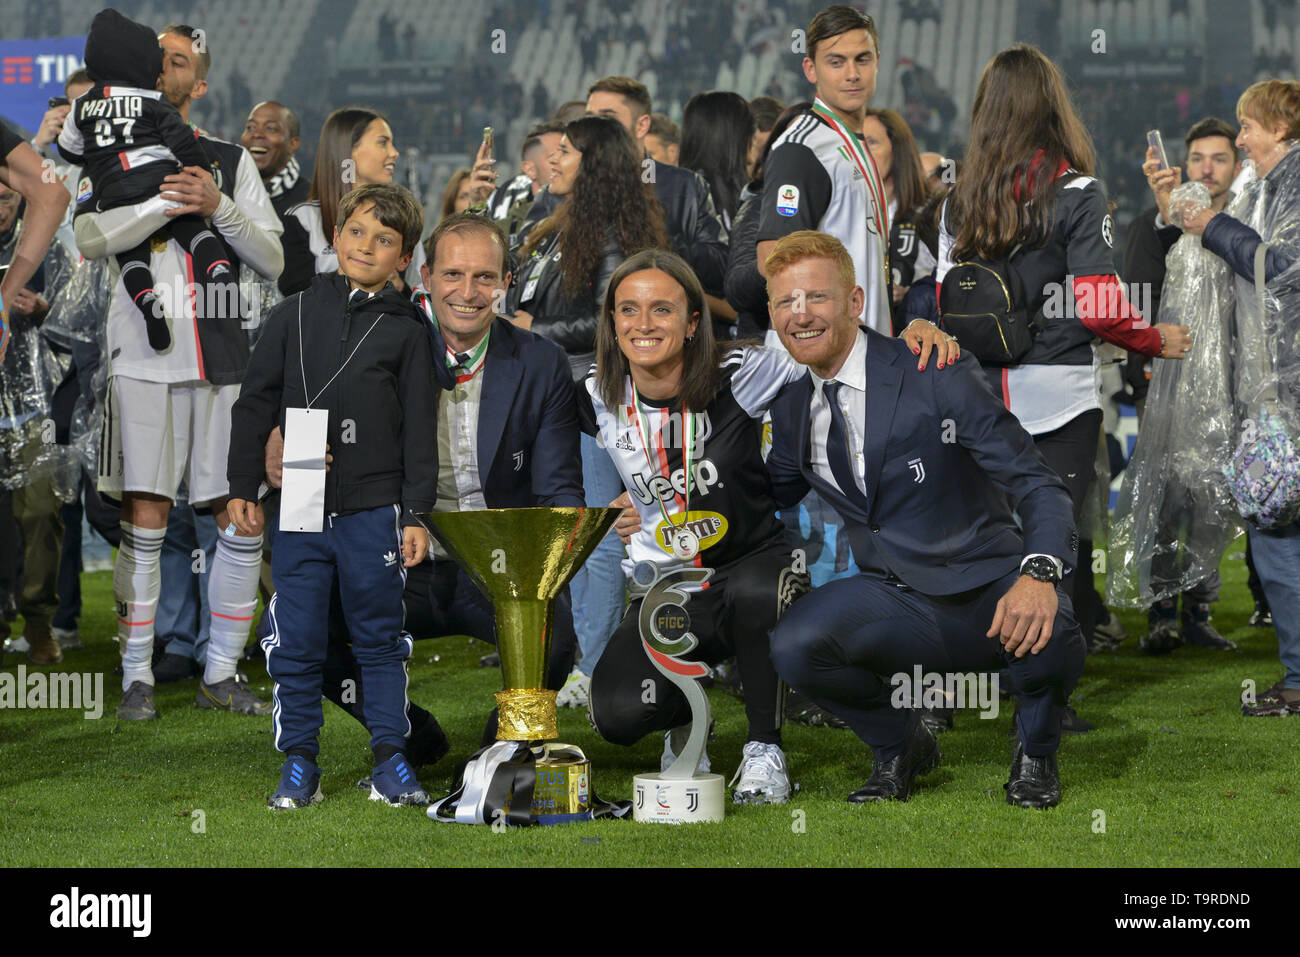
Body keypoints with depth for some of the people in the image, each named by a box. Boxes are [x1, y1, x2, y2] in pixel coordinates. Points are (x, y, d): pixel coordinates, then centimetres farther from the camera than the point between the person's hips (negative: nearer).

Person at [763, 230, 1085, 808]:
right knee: (794, 647, -28)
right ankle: (897, 748, 4)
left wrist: (1039, 573, -36)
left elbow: (1037, 486, -15)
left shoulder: (937, 379, -12)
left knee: (1050, 645, -38)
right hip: (896, 603, 4)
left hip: (988, 593, -3)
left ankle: (1035, 754, 1)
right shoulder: (791, 414, 6)